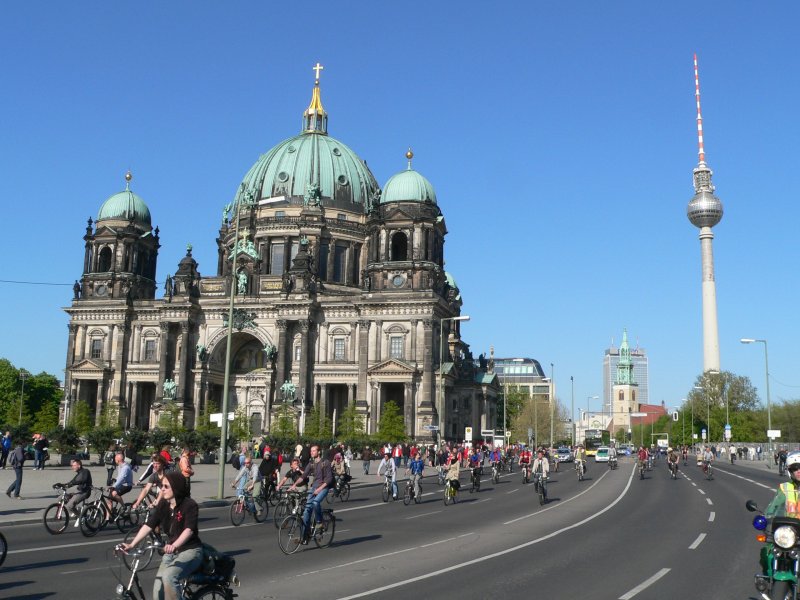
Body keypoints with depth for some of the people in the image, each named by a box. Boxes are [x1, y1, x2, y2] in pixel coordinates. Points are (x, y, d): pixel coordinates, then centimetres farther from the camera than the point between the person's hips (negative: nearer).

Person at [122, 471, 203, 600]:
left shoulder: (190, 505, -16)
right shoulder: (163, 504, 1)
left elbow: (189, 529, -30)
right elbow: (148, 525, -5)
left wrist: (174, 545, -47)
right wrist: (132, 544, -17)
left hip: (190, 550, -6)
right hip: (171, 552, 6)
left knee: (168, 576, -31)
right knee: (158, 589, -6)